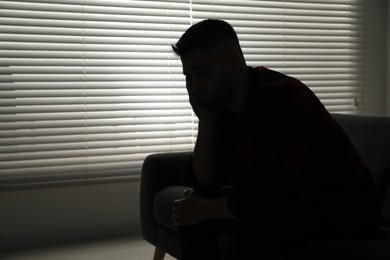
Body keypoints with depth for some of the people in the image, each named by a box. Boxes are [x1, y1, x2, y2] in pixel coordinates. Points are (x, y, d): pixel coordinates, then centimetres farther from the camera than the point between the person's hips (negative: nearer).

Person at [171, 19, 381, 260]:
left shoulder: (285, 99, -27)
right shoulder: (222, 104, -1)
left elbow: (266, 196, -30)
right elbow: (203, 184, -4)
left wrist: (204, 208, -14)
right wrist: (205, 119, -14)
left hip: (341, 211, -8)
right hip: (284, 202, 8)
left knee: (250, 232, -35)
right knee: (188, 214, 1)